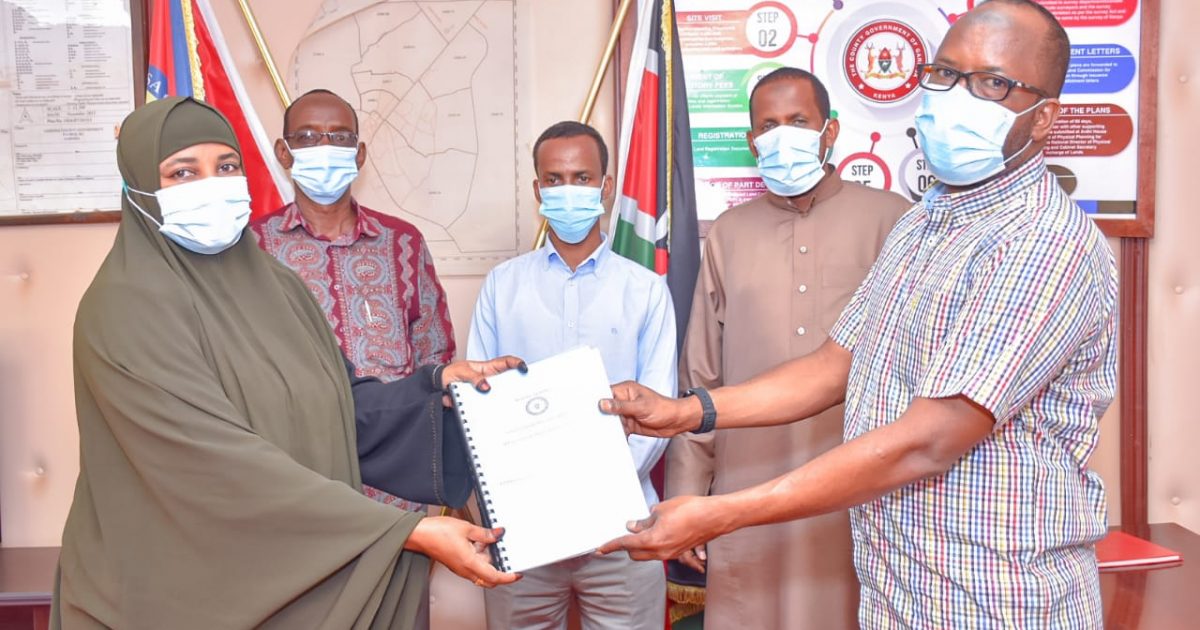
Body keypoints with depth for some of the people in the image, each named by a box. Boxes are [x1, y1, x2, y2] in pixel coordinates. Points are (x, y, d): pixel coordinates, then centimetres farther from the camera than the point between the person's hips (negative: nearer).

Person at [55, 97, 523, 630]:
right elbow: (229, 461, -26)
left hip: (292, 578, 6)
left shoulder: (274, 286, 4)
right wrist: (409, 532, -29)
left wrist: (439, 383, -7)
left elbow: (335, 409, 7)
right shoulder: (128, 306, -18)